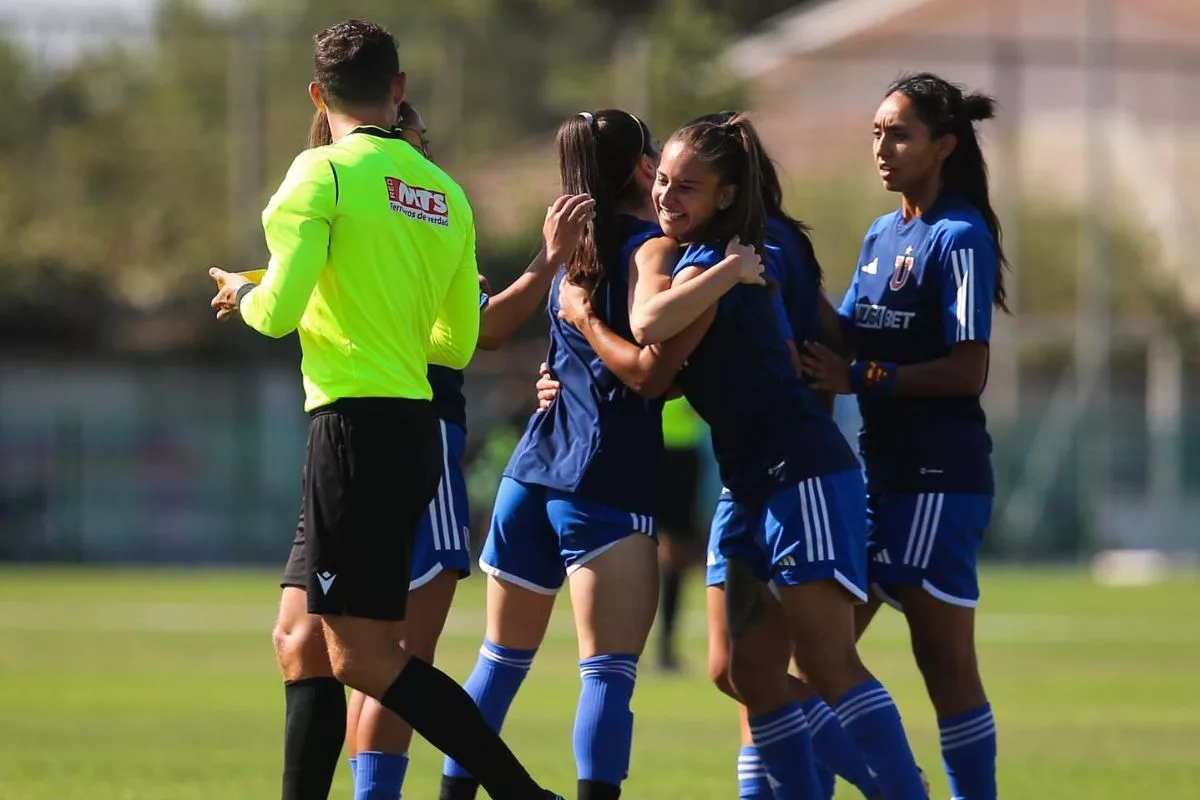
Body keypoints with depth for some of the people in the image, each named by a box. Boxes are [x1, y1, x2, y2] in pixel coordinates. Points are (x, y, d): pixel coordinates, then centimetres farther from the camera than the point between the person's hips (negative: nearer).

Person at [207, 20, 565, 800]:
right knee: (302, 643, 12)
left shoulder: (324, 172, -8)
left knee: (364, 658, -6)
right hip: (416, 430, 8)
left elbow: (278, 312, -15)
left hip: (358, 427, -8)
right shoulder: (446, 194, 12)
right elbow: (457, 344, 17)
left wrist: (243, 295, 8)